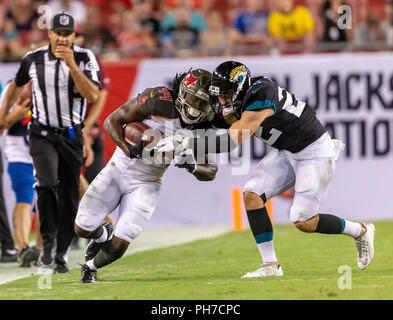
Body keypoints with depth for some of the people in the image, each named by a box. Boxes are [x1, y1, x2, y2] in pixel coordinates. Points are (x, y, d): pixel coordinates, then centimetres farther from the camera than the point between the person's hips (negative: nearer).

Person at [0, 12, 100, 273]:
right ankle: (48, 241, -9)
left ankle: (61, 254, 16)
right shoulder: (34, 59, -3)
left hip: (72, 136, 1)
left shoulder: (84, 58, -7)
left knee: (69, 197, 4)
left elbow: (92, 96, -20)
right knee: (48, 183, -24)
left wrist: (72, 65, -27)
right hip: (43, 134, -1)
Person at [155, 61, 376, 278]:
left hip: (315, 153, -9)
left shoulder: (259, 99, -31)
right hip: (287, 152, 9)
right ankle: (271, 265, -3)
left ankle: (361, 231, 14)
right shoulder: (245, 95, -4)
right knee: (252, 194, -8)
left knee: (305, 223, -12)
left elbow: (230, 142, -34)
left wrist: (186, 143, -34)